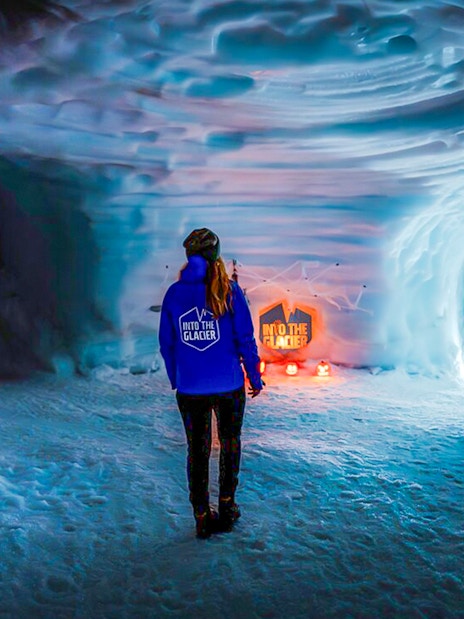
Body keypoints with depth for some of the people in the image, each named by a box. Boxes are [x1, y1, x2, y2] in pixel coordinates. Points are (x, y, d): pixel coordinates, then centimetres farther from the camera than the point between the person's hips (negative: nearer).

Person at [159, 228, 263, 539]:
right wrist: (254, 376, 4)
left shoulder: (174, 293, -1)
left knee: (197, 451, 13)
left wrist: (175, 379, 16)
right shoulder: (229, 290, -9)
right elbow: (245, 338, -7)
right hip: (229, 385, -1)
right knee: (230, 444, 19)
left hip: (189, 388, 2)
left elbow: (166, 343, 4)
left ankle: (203, 518, 22)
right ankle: (227, 507, 28)